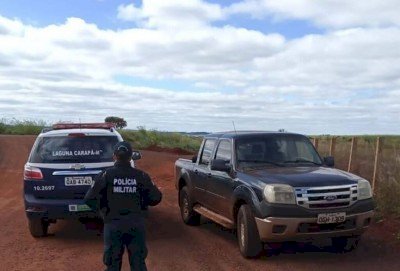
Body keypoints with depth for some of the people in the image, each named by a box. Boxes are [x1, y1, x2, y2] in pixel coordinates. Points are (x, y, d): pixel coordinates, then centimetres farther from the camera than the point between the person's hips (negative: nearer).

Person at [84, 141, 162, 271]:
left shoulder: (106, 175, -7)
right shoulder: (141, 175, -2)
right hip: (136, 224, 1)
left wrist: (102, 209, 7)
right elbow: (156, 198, 0)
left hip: (113, 225, -1)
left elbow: (90, 199, -11)